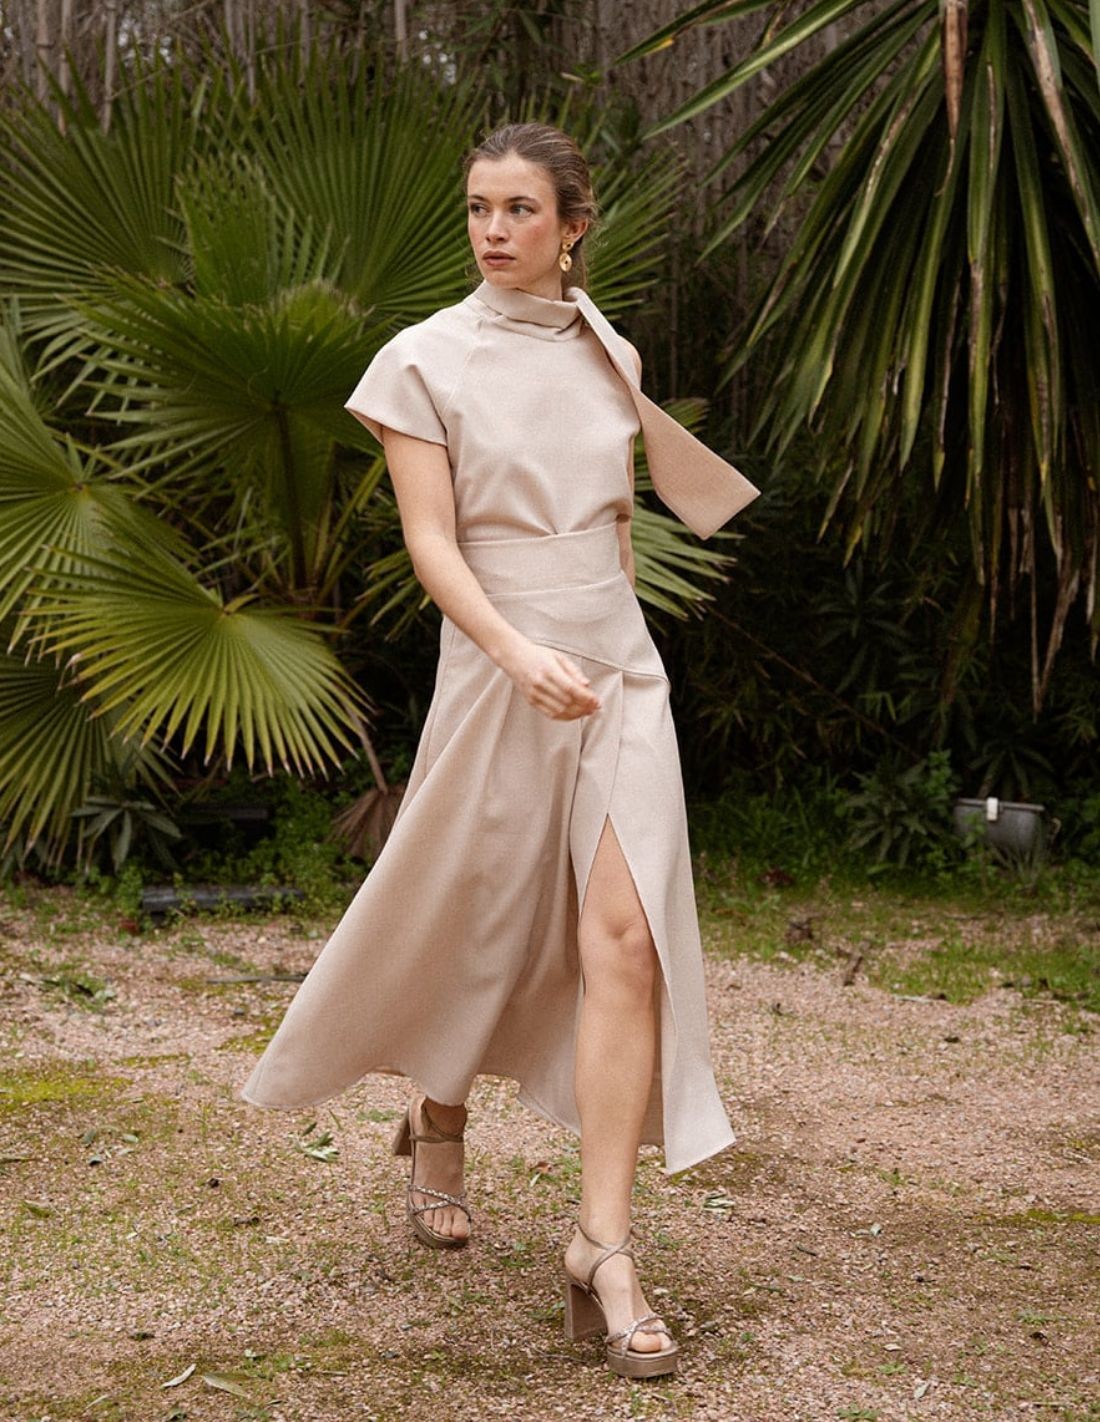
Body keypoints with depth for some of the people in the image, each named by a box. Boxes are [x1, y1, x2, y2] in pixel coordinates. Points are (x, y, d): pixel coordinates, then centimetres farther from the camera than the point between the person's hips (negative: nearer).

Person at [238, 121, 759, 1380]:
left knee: (624, 937, -12)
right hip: (497, 674, -2)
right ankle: (437, 1123, 41)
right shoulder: (425, 360, -2)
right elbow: (430, 543, -10)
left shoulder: (608, 357, 10)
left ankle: (604, 1252, -13)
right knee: (478, 926, 9)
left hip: (618, 671, 3)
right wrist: (522, 654, -24)